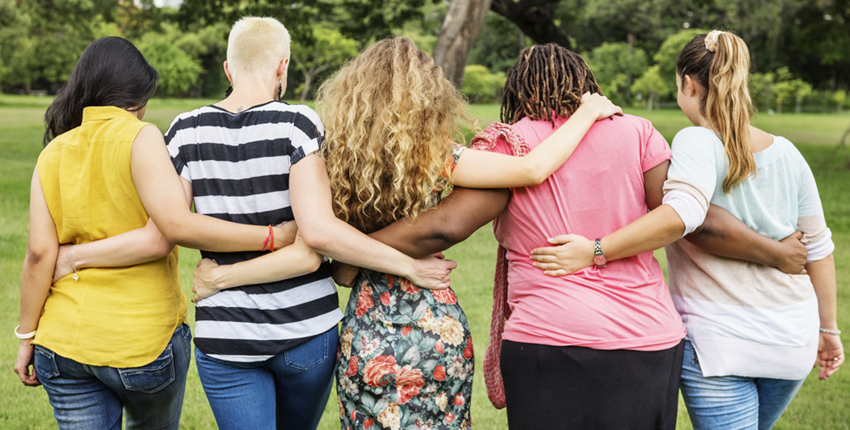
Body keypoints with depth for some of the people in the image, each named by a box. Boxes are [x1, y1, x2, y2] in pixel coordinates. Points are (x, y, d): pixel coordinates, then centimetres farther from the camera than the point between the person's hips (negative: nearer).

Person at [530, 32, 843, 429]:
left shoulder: (697, 142, -12)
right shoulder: (786, 153, 7)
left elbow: (682, 214, -32)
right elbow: (818, 247, 11)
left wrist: (596, 251, -31)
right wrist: (828, 329, 21)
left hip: (719, 337, -6)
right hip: (792, 337, 7)